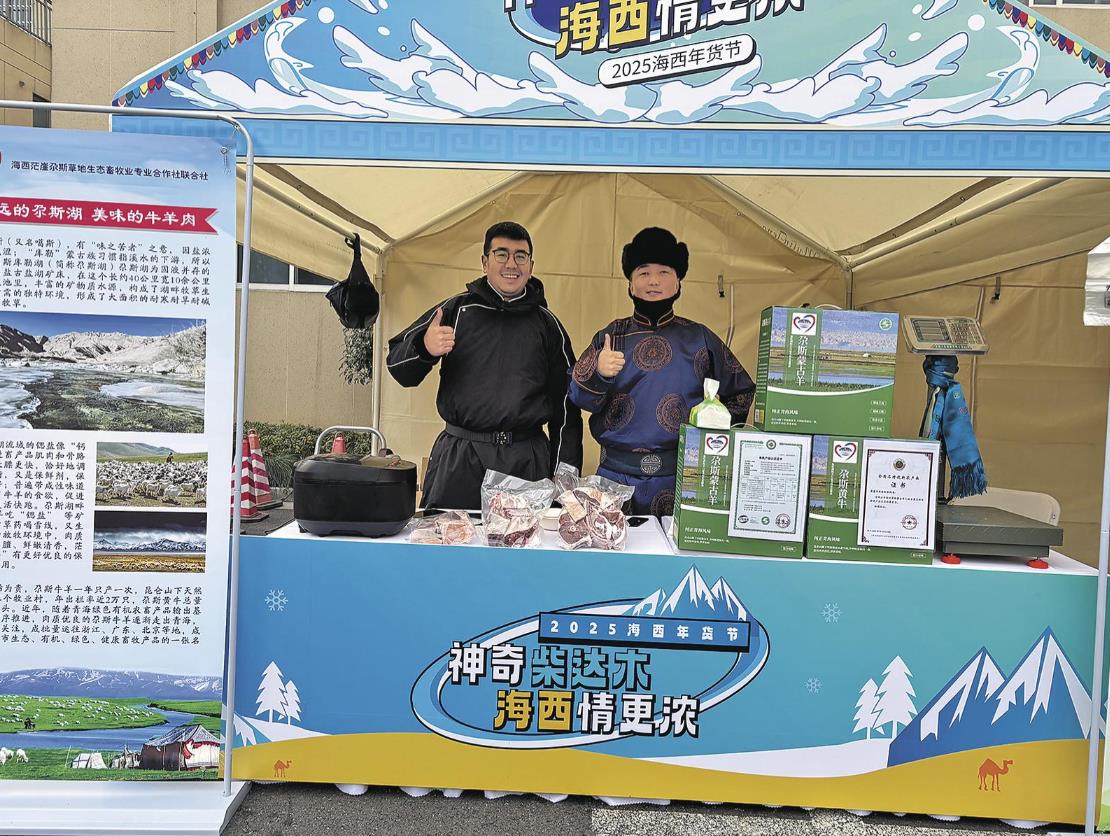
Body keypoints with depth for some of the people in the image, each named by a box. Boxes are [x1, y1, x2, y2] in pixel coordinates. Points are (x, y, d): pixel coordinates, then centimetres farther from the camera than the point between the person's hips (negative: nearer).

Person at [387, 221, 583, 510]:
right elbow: (398, 365, 7)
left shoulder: (546, 324, 11)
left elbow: (566, 404, 13)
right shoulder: (456, 310, 7)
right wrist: (424, 348, -16)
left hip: (527, 461, 1)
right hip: (458, 460, 0)